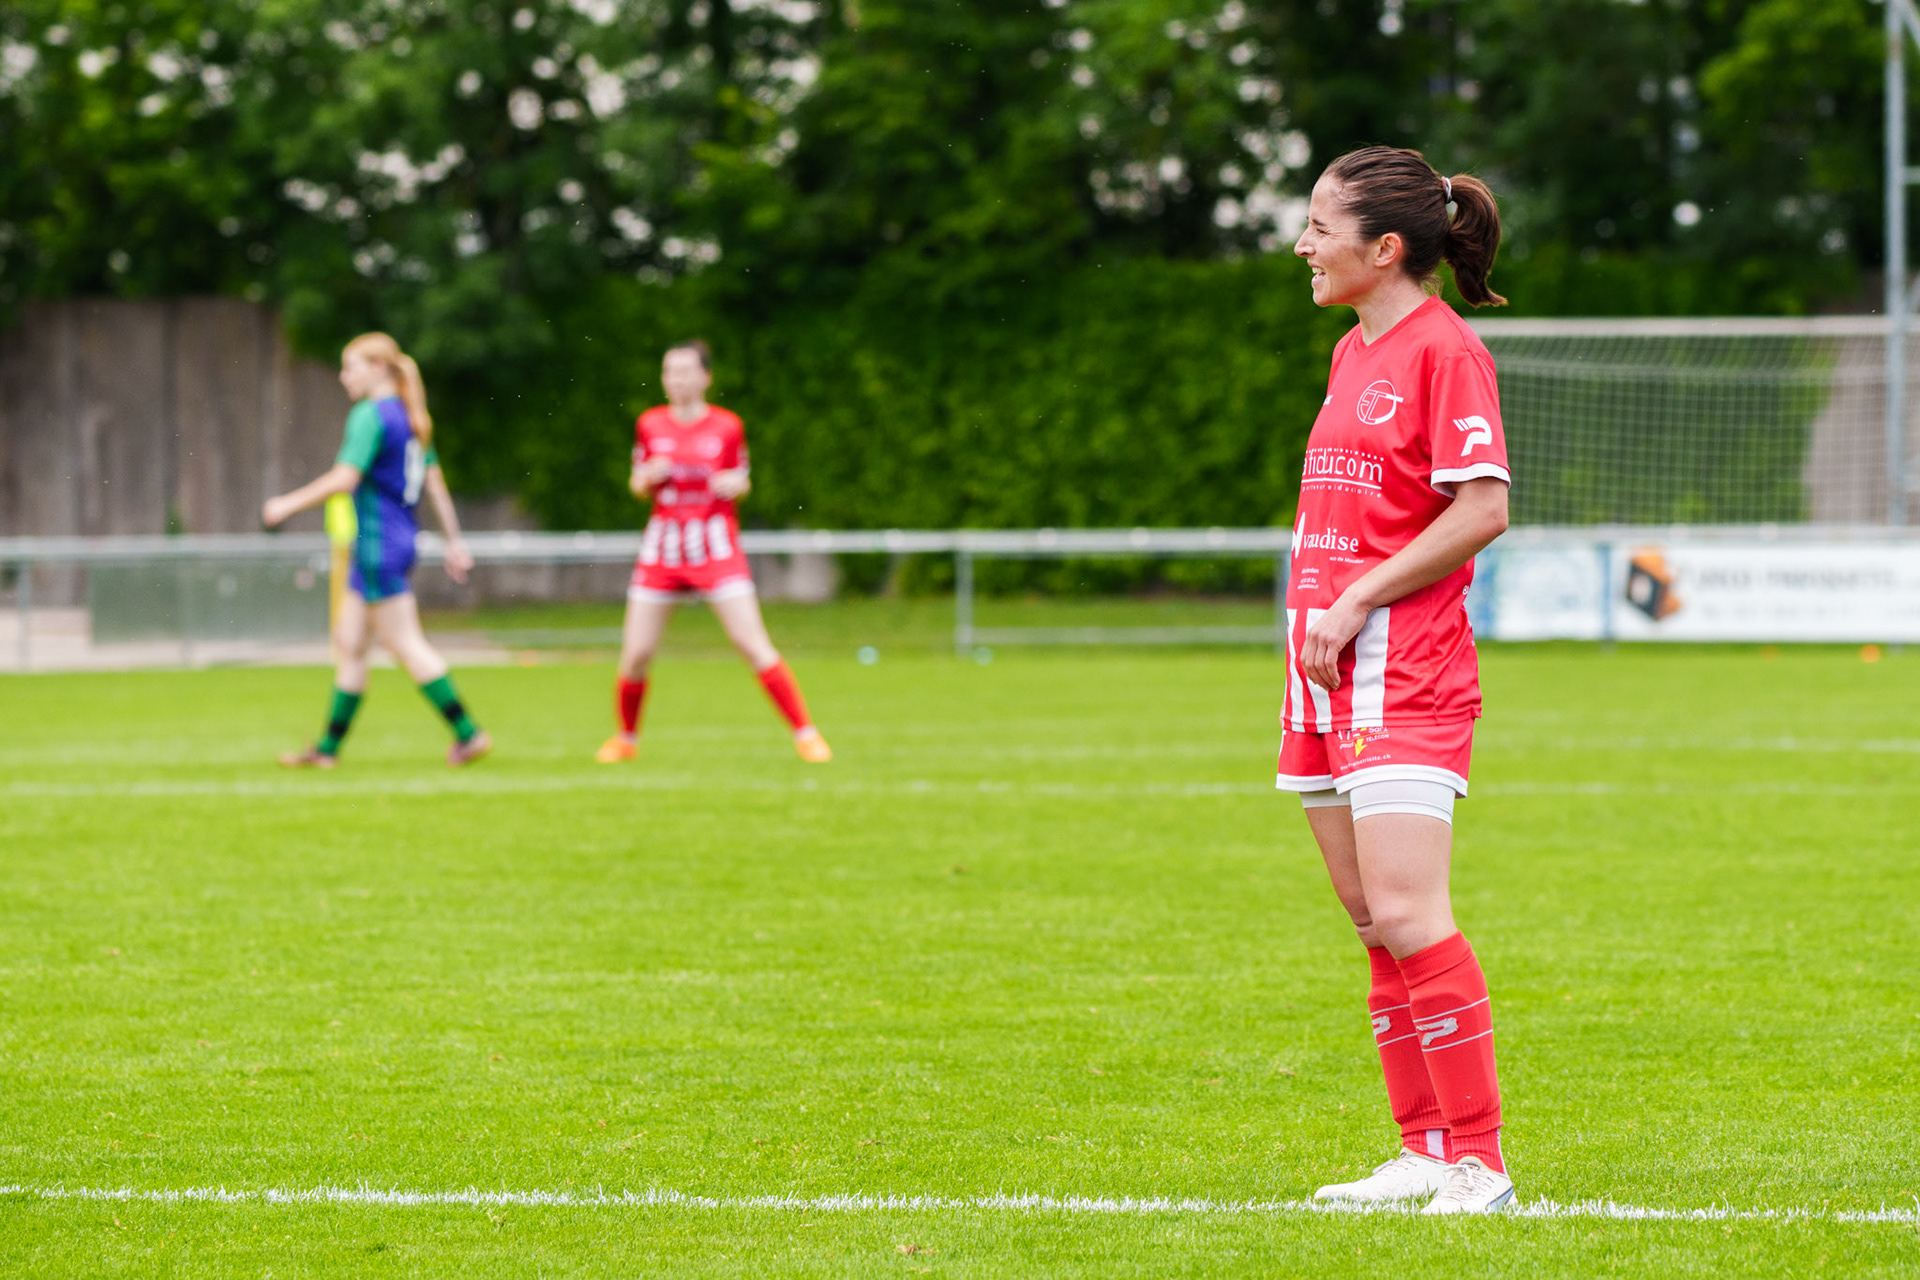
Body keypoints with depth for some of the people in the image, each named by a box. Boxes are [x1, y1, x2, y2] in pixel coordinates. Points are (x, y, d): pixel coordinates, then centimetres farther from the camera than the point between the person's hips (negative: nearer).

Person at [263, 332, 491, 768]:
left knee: (405, 644, -6)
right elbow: (435, 482, 16)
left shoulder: (370, 416, -14)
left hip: (378, 543, -10)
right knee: (349, 643, 11)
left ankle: (469, 734, -6)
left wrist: (289, 504, -13)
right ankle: (329, 747, 14)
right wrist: (455, 540, 19)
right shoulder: (410, 418, 14)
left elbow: (344, 479, -22)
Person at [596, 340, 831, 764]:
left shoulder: (727, 427, -2)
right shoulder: (650, 424, 4)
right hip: (663, 548, 2)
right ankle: (627, 738, 24)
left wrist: (736, 484, -13)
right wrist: (647, 478, -9)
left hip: (716, 546, -2)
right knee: (636, 653, 0)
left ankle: (805, 733, -5)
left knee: (753, 644, -12)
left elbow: (741, 483, 10)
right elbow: (638, 488, 13)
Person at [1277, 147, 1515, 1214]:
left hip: (1407, 674, -9)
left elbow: (1482, 509, -16)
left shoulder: (1444, 347, -10)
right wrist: (1314, 621, 14)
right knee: (1375, 924, 9)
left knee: (1407, 916, -15)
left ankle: (1479, 1162, -12)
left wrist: (1355, 603, -15)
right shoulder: (1353, 353, 18)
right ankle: (1426, 1152, 14)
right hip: (1330, 679, 9)